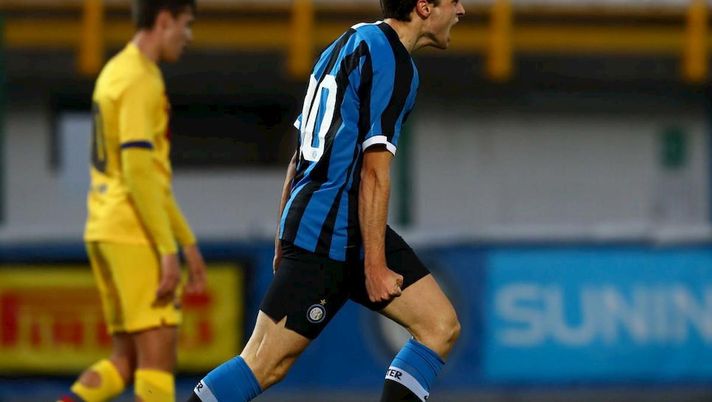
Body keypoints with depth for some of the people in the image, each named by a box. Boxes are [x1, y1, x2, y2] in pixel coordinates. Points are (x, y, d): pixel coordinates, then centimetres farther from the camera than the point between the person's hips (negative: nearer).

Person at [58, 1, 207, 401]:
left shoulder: (116, 72, 19)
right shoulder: (141, 81, -12)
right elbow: (138, 171, -20)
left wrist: (187, 240, 25)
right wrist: (168, 250, -20)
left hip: (106, 232, 10)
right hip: (135, 233, -10)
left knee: (126, 360, 9)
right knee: (158, 356, -7)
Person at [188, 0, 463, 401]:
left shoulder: (353, 43, 19)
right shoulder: (392, 62, -11)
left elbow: (302, 157, 22)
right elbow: (374, 172, -16)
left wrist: (284, 239, 25)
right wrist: (374, 263, -16)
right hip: (331, 235, -10)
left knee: (441, 326, 0)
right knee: (266, 364, -9)